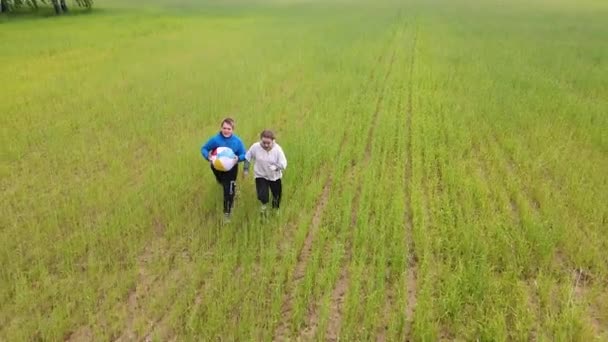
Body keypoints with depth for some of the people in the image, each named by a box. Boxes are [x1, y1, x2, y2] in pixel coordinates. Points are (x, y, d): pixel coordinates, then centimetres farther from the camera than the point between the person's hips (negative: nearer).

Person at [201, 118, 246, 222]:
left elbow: (244, 155, -9)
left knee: (229, 190, -1)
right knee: (222, 183, 29)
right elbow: (204, 149, -8)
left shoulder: (237, 141, -19)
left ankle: (227, 212, 18)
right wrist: (208, 157, -29)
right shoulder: (215, 139, -21)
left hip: (231, 169, -2)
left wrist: (238, 158, -32)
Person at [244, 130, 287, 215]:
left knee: (277, 195, 19)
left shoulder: (277, 149, -21)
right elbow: (248, 157, -1)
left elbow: (283, 164, -20)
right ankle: (264, 204, 22)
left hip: (275, 176, 1)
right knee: (262, 196, -18)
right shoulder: (255, 147, -19)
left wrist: (275, 167, -39)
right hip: (260, 176, -1)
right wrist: (246, 169, -2)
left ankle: (275, 209, 54)